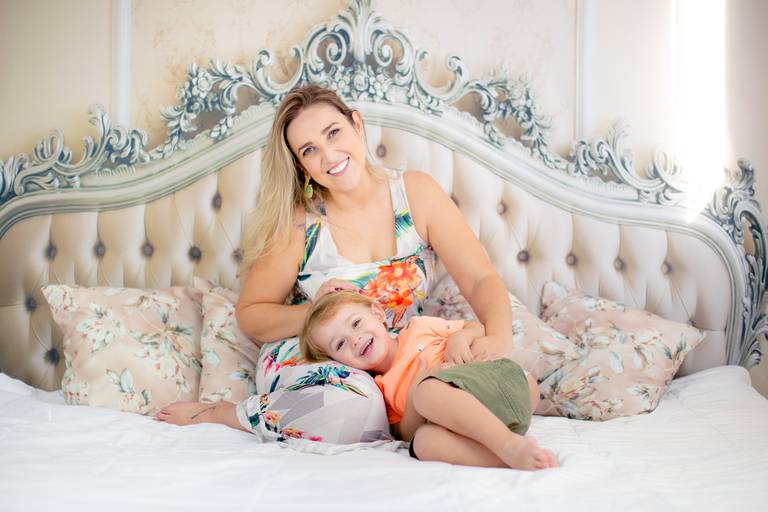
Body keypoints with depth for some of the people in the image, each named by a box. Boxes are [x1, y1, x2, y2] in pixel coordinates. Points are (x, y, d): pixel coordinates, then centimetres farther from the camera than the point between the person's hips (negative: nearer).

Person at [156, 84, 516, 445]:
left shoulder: (416, 192, -4)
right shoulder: (299, 223, -8)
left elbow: (482, 279, -7)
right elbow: (250, 316, 0)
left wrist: (498, 339, -28)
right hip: (304, 357, -3)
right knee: (354, 404, -38)